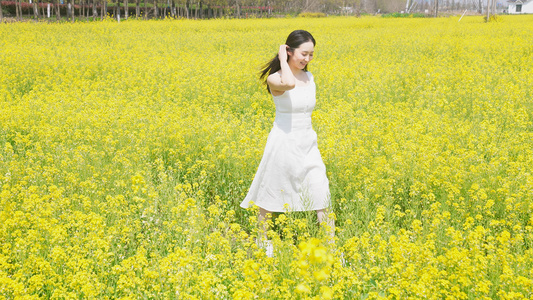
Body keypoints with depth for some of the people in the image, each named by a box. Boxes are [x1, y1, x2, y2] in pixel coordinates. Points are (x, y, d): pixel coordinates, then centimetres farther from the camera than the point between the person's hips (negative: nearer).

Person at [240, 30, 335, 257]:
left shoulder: (309, 78, 6)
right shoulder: (274, 79, -13)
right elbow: (289, 84, -37)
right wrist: (283, 60, -21)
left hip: (307, 145, 5)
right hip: (283, 143, -5)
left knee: (323, 197, -2)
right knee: (271, 196, 11)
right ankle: (262, 241, 32)